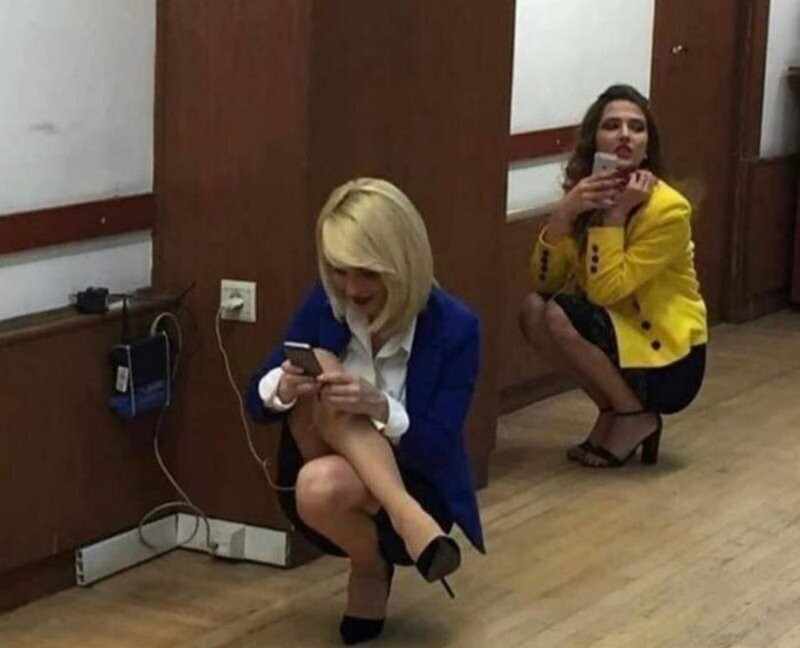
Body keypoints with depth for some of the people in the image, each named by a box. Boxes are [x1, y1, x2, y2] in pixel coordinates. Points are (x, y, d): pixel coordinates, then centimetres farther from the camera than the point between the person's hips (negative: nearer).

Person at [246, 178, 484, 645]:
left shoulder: (454, 328, -16)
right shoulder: (325, 304, -5)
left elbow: (438, 450, -18)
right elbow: (257, 401, -3)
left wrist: (380, 407, -37)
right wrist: (283, 388, -28)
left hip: (415, 492, -4)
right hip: (329, 480, 4)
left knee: (321, 486, -38)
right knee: (320, 377, -27)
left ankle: (371, 569, -4)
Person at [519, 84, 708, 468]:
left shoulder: (668, 209, -21)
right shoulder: (583, 194, -1)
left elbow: (605, 290, -25)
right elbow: (544, 282, -8)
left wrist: (616, 213, -24)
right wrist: (564, 213, -22)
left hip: (668, 358, -7)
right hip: (621, 337, 7)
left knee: (559, 317, -24)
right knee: (533, 309, -14)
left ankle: (636, 416, -4)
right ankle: (613, 411, 2)